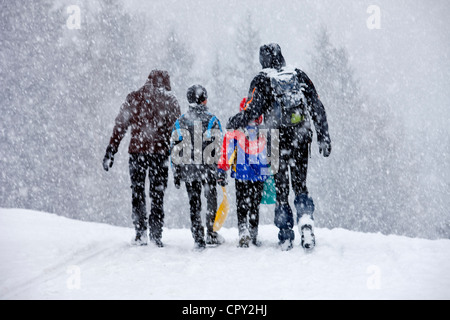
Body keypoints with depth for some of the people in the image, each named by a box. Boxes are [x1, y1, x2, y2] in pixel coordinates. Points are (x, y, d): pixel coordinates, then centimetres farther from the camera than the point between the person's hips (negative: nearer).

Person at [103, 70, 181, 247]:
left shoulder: (133, 98, 7)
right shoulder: (169, 100, 3)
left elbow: (120, 126, 4)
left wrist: (110, 152, 6)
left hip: (136, 151, 1)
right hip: (160, 152, -1)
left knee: (137, 192, 11)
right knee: (157, 193, 7)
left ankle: (140, 233, 5)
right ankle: (156, 233, 2)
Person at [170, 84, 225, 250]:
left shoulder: (180, 122, 3)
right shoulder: (212, 120, -6)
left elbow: (175, 149, 5)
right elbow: (218, 148, -7)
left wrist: (176, 174, 12)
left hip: (188, 170, 2)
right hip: (208, 169, -2)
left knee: (194, 205, 8)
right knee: (211, 201, 16)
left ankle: (198, 239, 6)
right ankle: (211, 235, 21)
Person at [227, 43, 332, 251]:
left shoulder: (262, 81, -2)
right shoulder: (299, 76, 9)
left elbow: (253, 111, -11)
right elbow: (318, 108, 5)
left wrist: (234, 123, 8)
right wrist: (323, 137, 8)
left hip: (277, 142, -2)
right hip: (301, 140, 2)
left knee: (281, 189, 8)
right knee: (300, 185, 13)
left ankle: (286, 236, 8)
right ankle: (306, 220, -11)